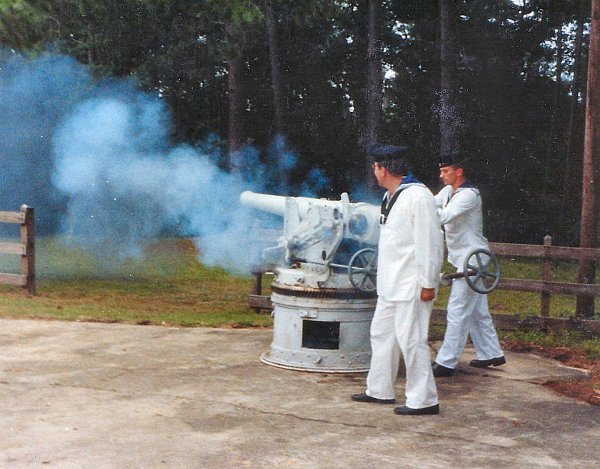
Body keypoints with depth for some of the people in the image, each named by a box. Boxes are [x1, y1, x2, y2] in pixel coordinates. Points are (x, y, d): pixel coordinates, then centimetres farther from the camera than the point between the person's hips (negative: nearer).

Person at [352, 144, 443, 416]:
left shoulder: (418, 197, -16)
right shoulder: (389, 197, 14)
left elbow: (431, 242, -18)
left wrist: (428, 284, -18)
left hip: (412, 286, -10)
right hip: (390, 284, 10)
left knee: (410, 339, -7)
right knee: (381, 333, 16)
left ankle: (424, 400, 2)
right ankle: (379, 391, 28)